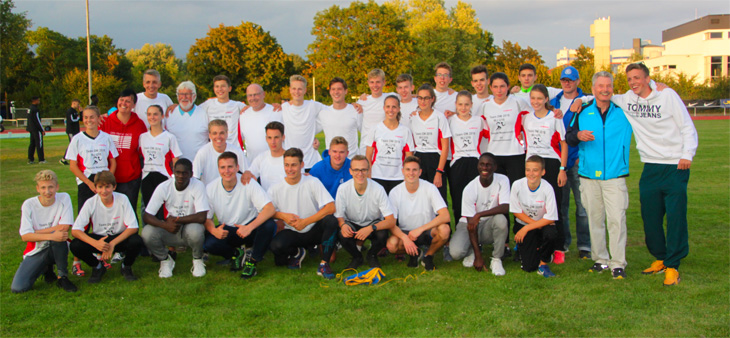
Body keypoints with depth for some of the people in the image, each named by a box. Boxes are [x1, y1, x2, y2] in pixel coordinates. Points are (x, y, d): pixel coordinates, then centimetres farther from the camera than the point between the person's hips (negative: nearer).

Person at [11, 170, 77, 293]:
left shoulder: (64, 198, -8)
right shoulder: (28, 205, -8)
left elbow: (64, 227, -16)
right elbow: (25, 236, -17)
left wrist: (36, 232, -13)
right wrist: (51, 236, -31)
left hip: (58, 248, -1)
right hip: (36, 251, 1)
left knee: (58, 237, -37)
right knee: (17, 287, -17)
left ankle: (62, 277, -16)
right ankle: (46, 268, 13)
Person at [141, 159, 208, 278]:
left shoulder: (198, 186, -16)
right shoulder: (163, 187, -11)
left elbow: (202, 217, -27)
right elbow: (146, 216, -14)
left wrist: (176, 219, -20)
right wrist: (165, 225, -32)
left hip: (189, 228, -2)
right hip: (169, 231, 2)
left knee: (195, 230, -37)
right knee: (147, 232, -26)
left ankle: (198, 260, -3)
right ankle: (165, 260, 5)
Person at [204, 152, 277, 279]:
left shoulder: (249, 184, -15)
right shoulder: (211, 189, -8)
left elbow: (270, 209, -24)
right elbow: (206, 218, -3)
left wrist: (249, 227, -37)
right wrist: (214, 230, -28)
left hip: (250, 228, -1)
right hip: (226, 230, 1)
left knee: (269, 225, -32)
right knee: (209, 244, -29)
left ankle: (252, 261, -10)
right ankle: (236, 253, 4)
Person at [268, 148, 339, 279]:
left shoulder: (312, 182, -10)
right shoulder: (276, 189, -4)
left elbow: (331, 208, -19)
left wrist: (305, 222, -22)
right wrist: (283, 215, -17)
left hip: (313, 230, -1)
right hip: (292, 233, 1)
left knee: (331, 220, -32)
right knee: (276, 245, -31)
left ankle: (324, 264, -19)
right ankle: (296, 252, 7)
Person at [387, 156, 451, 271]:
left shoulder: (430, 188, -13)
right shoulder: (395, 192, -10)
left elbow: (446, 216, -23)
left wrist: (420, 229, -30)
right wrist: (405, 237, -32)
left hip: (427, 232, -1)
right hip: (405, 232, 1)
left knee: (444, 229, -33)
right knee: (391, 244, -32)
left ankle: (429, 255, -2)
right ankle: (415, 253, 4)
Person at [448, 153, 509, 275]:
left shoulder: (502, 180, -13)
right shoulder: (470, 189, -19)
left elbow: (506, 207, -26)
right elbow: (470, 223, -19)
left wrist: (479, 215, -37)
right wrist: (478, 256, -22)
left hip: (489, 226, 1)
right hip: (469, 225, -1)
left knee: (501, 219, -34)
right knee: (456, 252, -28)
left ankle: (496, 259, -14)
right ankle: (472, 251, 10)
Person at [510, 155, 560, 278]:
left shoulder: (547, 188, -20)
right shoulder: (517, 185, -18)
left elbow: (550, 218, -18)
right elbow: (516, 211, -6)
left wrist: (526, 228, -19)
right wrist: (535, 223, -15)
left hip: (543, 224, 0)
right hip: (523, 225, 0)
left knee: (551, 234, -37)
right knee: (529, 267, -13)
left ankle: (543, 263, -8)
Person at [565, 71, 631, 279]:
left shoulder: (623, 112, 5)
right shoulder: (583, 112, 7)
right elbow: (568, 139, 7)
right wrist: (578, 135, -12)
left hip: (615, 176, -2)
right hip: (589, 176, 2)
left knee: (617, 219, -9)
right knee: (594, 219, 7)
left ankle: (618, 264, -3)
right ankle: (600, 259, 18)